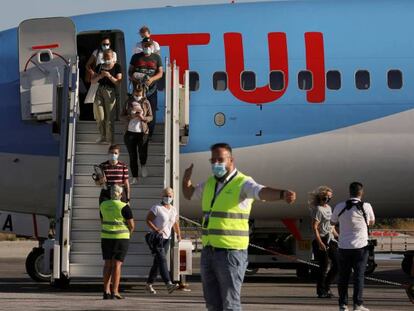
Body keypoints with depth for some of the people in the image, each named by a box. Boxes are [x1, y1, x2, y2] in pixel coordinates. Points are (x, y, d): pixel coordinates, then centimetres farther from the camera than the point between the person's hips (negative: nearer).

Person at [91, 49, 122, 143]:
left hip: (110, 91, -3)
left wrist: (109, 76, -18)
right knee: (98, 114, 0)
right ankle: (102, 135, 16)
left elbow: (118, 82, -5)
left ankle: (110, 138, 3)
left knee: (109, 116, -4)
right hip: (100, 90, 4)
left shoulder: (117, 67, 1)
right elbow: (93, 80, 9)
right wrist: (100, 76, -10)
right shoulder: (100, 67, 10)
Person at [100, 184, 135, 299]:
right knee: (117, 264, -4)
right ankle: (114, 292, -7)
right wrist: (129, 233, 11)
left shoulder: (103, 205, 5)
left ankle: (106, 291, 6)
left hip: (106, 237, 4)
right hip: (121, 238, -4)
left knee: (108, 264, 10)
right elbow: (131, 225, -9)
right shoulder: (124, 207, -11)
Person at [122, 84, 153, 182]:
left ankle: (143, 165, 25)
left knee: (143, 152, -10)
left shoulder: (146, 102, 2)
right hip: (130, 132, 1)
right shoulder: (129, 102, 5)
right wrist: (131, 116, -13)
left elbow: (151, 117, 5)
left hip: (142, 132, -1)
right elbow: (123, 116, 7)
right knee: (132, 156, 3)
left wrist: (143, 118, -15)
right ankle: (134, 177, 12)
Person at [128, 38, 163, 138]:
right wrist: (133, 78, -13)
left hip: (151, 89, 0)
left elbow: (160, 73, 4)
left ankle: (149, 135, 7)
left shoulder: (156, 57, 9)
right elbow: (130, 71, 10)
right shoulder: (136, 57, 10)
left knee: (151, 113, -1)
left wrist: (152, 79, -16)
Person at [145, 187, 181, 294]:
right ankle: (168, 284, -31)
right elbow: (148, 220, -11)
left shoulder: (173, 209, 12)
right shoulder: (157, 208, -8)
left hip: (167, 237, 7)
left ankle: (149, 284, 21)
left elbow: (175, 223, 23)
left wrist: (178, 234, 10)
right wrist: (156, 230, -22)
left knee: (157, 262, 11)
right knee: (162, 260, -19)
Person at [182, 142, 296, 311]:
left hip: (231, 252, -7)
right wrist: (186, 179, 13)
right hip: (208, 251, 7)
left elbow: (263, 192, -31)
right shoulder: (210, 183, 13)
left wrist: (282, 194, -51)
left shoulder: (243, 183, -10)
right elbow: (189, 194, 32)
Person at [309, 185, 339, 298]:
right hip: (322, 240, -9)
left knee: (337, 264, 7)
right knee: (324, 266, -4)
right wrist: (320, 243, -24)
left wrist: (338, 237, 22)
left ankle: (326, 287, 20)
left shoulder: (328, 208, 16)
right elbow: (314, 227, -18)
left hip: (330, 240, 9)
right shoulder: (318, 209, -11)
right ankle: (321, 291, 9)